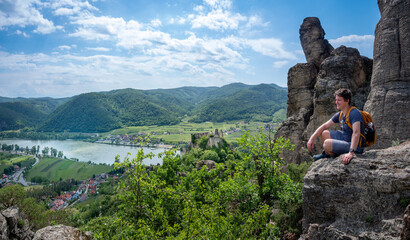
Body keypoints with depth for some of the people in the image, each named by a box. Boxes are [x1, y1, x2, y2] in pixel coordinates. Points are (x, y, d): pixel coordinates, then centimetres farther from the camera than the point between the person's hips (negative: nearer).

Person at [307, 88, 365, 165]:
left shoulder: (354, 113, -21)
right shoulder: (340, 114, 6)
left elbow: (356, 133, -34)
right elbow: (324, 126, 10)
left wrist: (351, 153, -44)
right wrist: (312, 138, -1)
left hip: (354, 146, -8)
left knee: (327, 143, -27)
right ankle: (326, 154, 22)